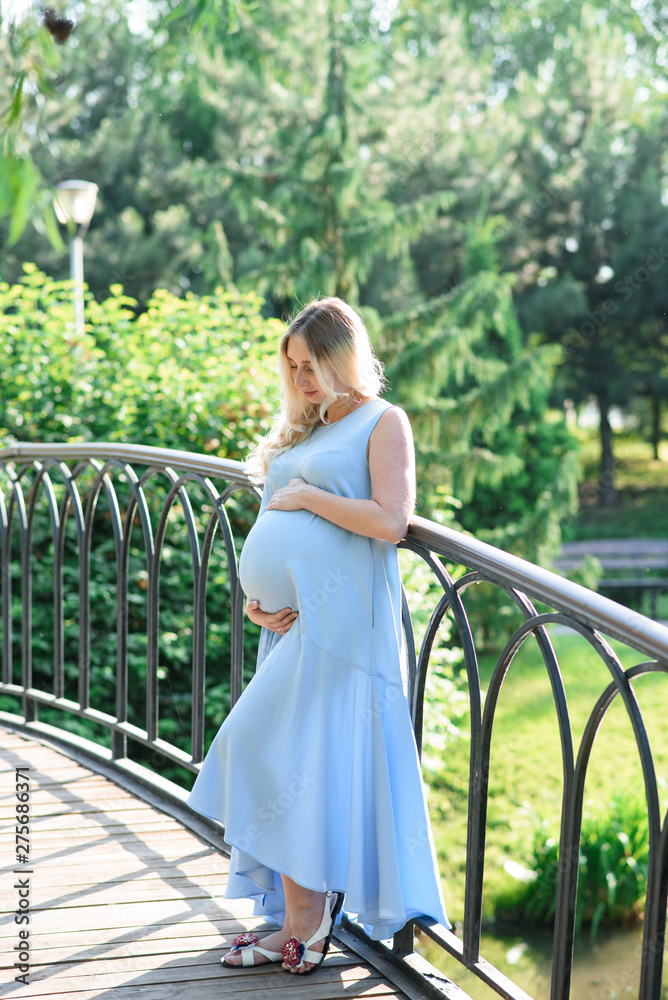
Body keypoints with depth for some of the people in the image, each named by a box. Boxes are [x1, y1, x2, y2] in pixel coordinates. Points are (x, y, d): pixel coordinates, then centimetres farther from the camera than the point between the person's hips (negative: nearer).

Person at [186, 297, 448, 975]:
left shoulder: (382, 422, 0)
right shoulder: (303, 429, 22)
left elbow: (390, 521, -15)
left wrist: (306, 496, -9)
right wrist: (255, 596, 7)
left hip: (342, 618, -7)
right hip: (291, 618, 8)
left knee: (286, 755, -9)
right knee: (295, 767, 7)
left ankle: (303, 919, 4)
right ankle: (302, 922, 15)